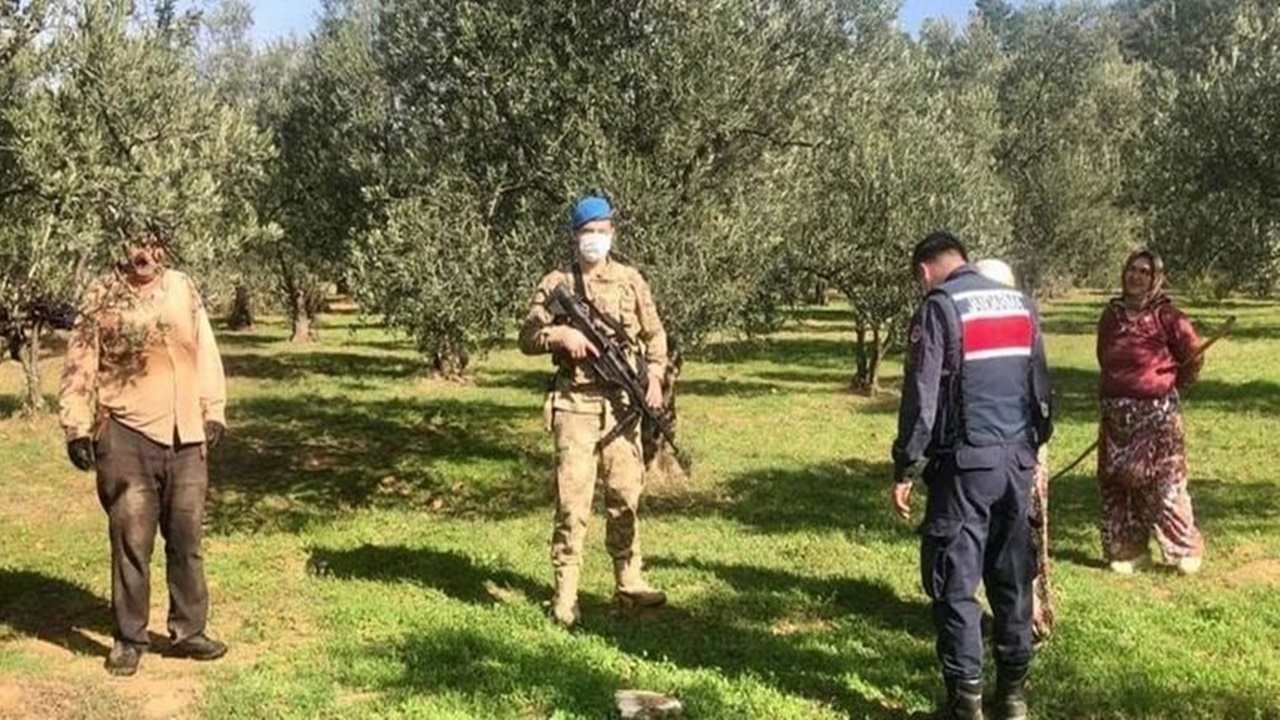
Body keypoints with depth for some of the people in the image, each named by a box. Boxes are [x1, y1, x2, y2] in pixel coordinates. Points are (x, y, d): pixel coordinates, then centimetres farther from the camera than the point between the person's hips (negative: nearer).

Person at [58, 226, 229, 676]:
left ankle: (188, 631, 24)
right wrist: (77, 427, -8)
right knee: (131, 541, 2)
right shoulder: (103, 297, -3)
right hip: (127, 437, -3)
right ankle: (129, 638, 16)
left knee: (187, 538, 11)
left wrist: (213, 412, 6)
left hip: (186, 437, 4)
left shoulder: (183, 289, 6)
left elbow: (205, 352, 9)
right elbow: (80, 366, -3)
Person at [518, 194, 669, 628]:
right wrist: (560, 334, -14)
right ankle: (565, 594, 1)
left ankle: (628, 580, 23)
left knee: (626, 495, 9)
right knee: (572, 499, -6)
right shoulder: (555, 284, 3)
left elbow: (655, 335, 14)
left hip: (624, 400, 3)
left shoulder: (630, 280, 9)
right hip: (576, 403, -2)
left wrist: (654, 377, 0)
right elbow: (527, 339, 3)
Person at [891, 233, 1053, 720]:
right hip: (1017, 459, 6)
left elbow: (921, 397, -11)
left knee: (955, 584, 2)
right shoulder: (1021, 303, 12)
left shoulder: (939, 307, -7)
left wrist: (905, 471, -6)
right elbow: (1040, 386, 15)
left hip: (965, 462, -6)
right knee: (1013, 579, 14)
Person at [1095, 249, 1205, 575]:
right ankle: (1128, 549, 19)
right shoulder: (1112, 314, 7)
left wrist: (1166, 387, 8)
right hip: (1115, 412, 5)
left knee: (1163, 483, -2)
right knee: (1115, 483, 7)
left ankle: (1186, 549, 13)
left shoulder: (1167, 316, -7)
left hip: (1157, 413, -5)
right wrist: (1116, 392, 14)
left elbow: (1193, 358, 2)